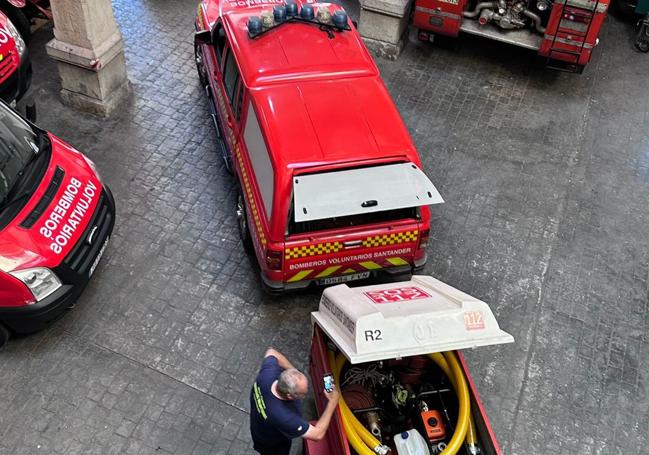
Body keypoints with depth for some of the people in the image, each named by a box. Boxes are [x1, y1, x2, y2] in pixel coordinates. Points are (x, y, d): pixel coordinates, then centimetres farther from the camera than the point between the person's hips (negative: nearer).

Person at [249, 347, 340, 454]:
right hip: (272, 446, -5)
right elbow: (317, 434, -38)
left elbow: (271, 352, -11)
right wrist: (332, 402, -33)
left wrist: (293, 371, -20)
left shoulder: (267, 373, -35)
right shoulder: (283, 417, -49)